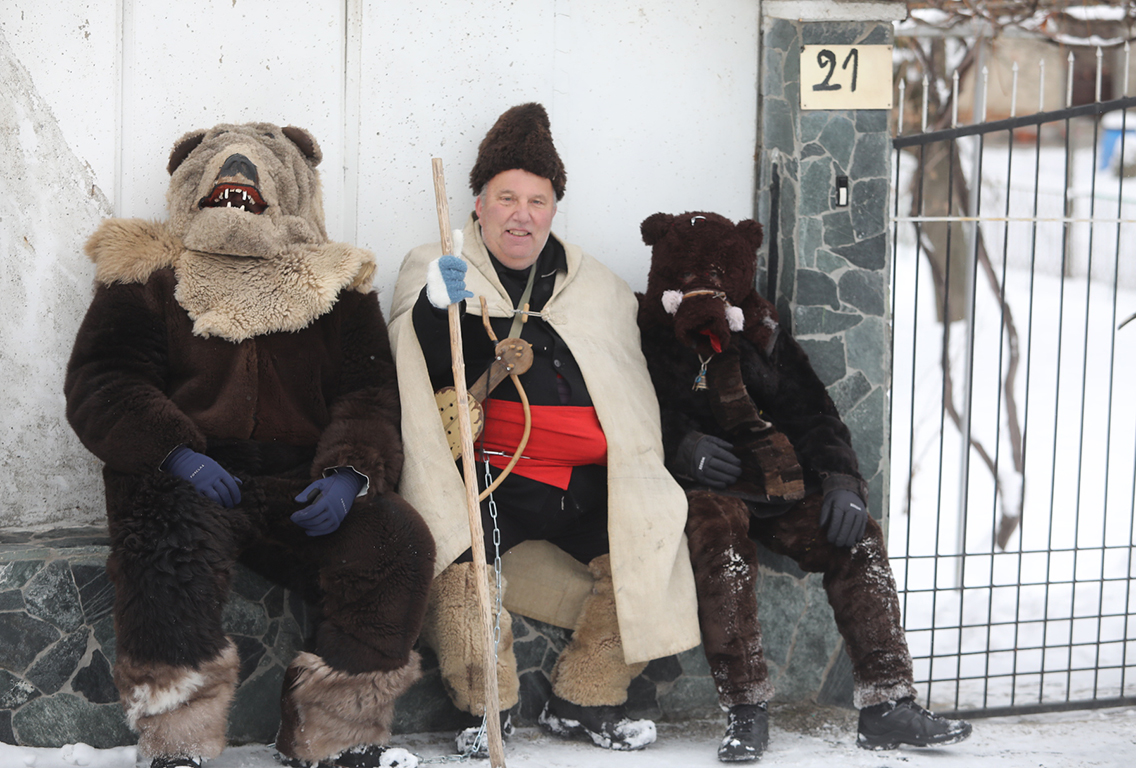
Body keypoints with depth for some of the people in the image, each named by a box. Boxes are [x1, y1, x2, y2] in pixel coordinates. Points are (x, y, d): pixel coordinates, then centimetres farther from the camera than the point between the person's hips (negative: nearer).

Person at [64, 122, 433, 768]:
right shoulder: (148, 274, 14)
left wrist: (349, 472, -13)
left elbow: (369, 394, 10)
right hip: (180, 478, -2)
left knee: (397, 542, -24)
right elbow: (102, 383, 2)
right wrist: (176, 454, -17)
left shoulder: (336, 285, 19)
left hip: (301, 486, 2)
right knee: (171, 546, -37)